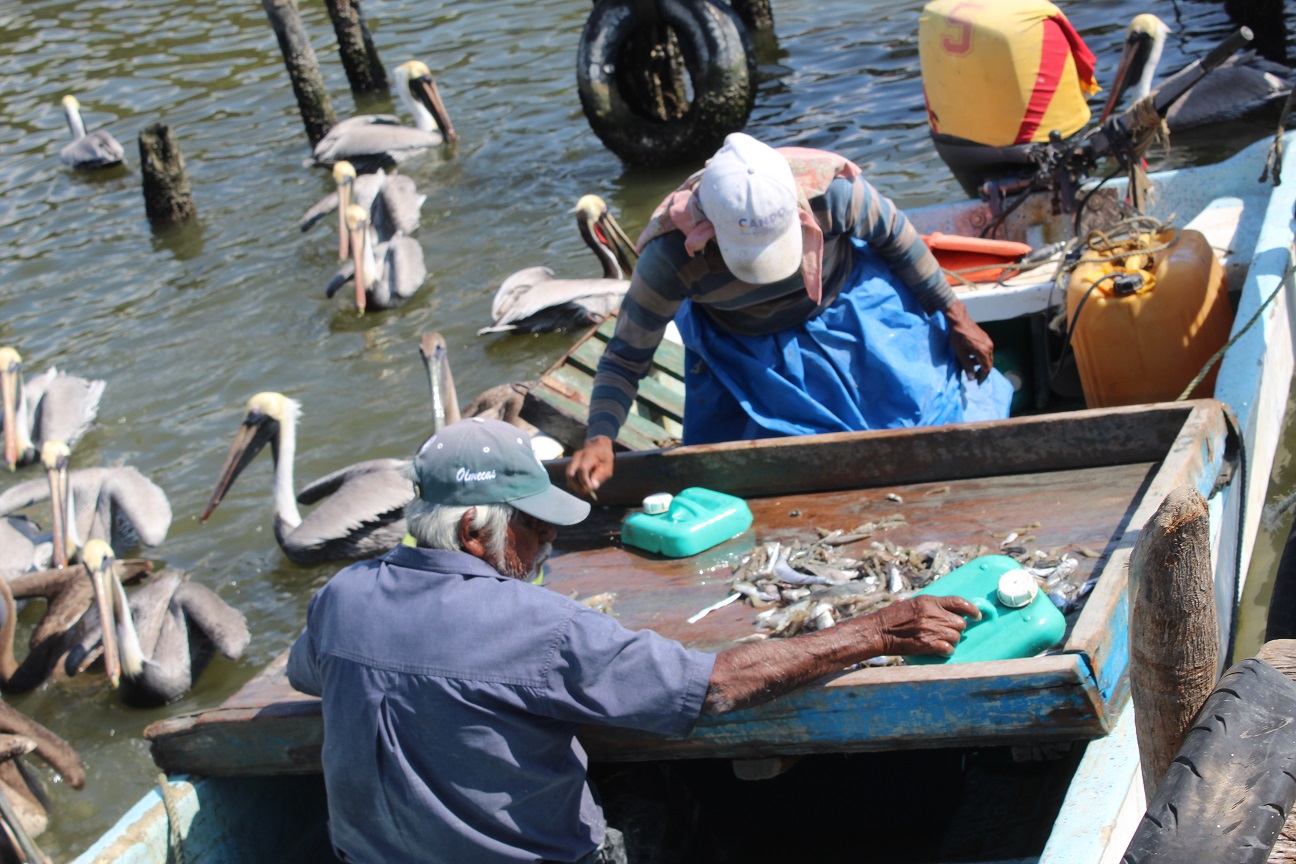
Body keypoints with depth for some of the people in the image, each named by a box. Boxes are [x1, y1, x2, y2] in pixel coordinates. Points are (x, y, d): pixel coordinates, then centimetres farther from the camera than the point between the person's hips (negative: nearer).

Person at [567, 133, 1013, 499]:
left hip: (848, 305, 0)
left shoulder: (830, 191, -36)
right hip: (746, 347, 0)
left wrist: (955, 318, -5)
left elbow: (894, 236, -14)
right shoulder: (670, 257, -37)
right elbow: (626, 357, -26)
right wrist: (599, 439, -42)